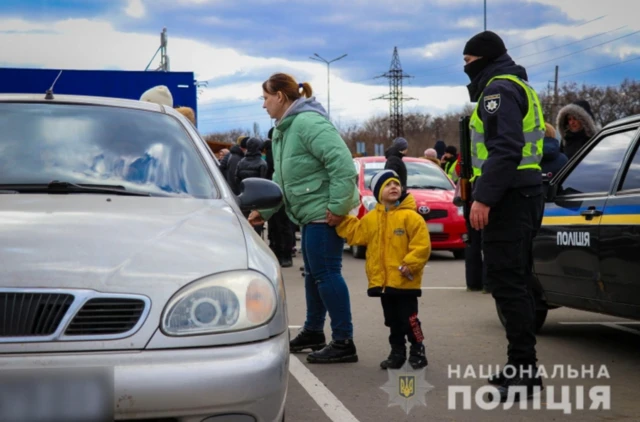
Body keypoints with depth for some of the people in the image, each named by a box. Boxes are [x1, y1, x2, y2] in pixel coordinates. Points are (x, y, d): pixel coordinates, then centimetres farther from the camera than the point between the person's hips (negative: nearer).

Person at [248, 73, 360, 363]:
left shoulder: (308, 122, -19)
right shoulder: (283, 130, 15)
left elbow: (343, 164, -26)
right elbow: (281, 179, 22)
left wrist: (338, 207, -25)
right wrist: (264, 210, 16)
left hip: (326, 212, -11)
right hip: (311, 212, 11)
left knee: (326, 273, -8)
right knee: (313, 273, 19)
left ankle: (343, 342, -3)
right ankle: (313, 332, 33)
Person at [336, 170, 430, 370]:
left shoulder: (410, 216, -10)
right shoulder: (371, 218, 8)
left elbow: (422, 245, -13)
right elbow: (354, 233, 14)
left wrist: (408, 265, -19)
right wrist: (342, 218, 4)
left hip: (405, 281, -5)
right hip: (382, 280, 5)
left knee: (409, 319, 0)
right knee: (392, 321, 14)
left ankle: (417, 352, 13)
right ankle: (397, 353, 24)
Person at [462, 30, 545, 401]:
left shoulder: (499, 89, -10)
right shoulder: (518, 87, 23)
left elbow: (504, 148, -22)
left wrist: (483, 197, -24)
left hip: (509, 198, -11)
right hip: (525, 193, 11)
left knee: (507, 282, -11)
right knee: (516, 281, 13)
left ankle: (523, 369, -11)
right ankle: (523, 367, 18)